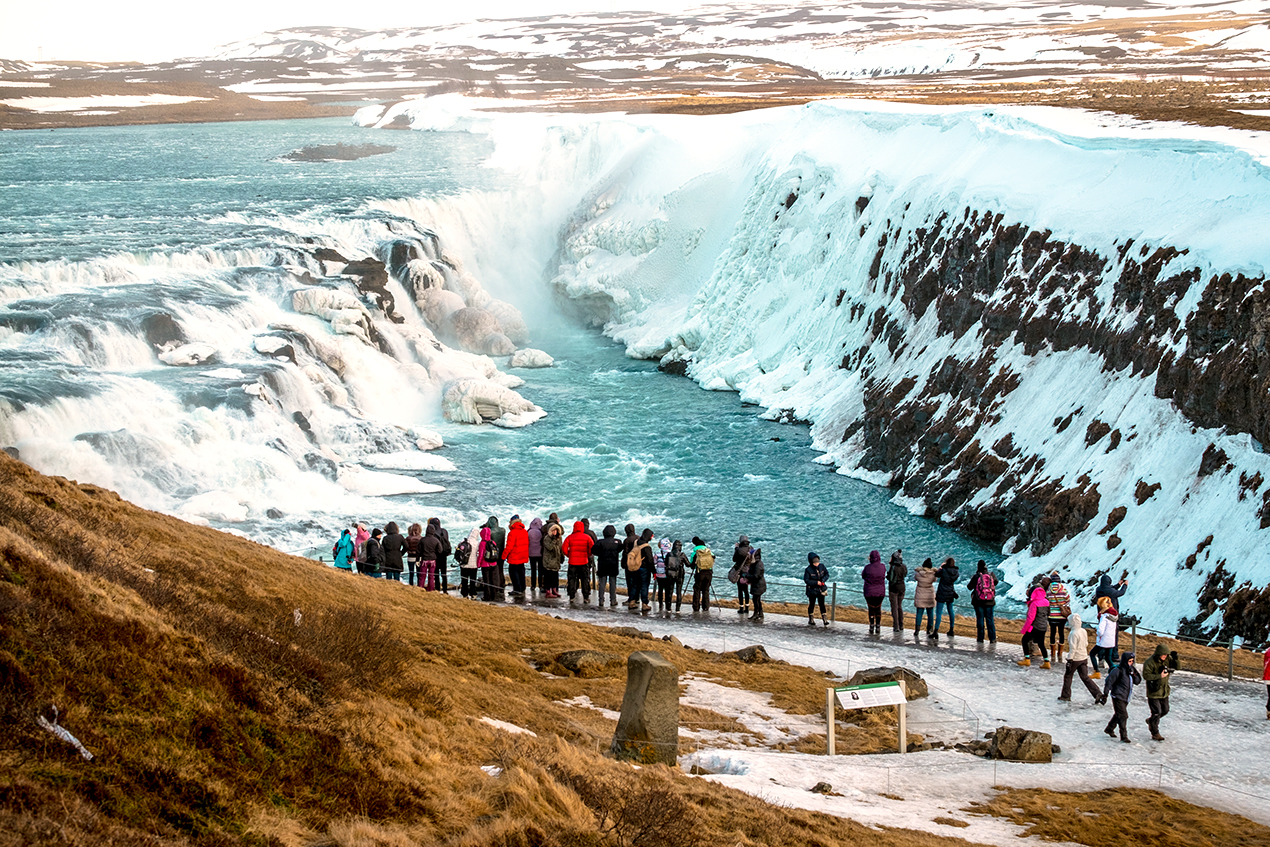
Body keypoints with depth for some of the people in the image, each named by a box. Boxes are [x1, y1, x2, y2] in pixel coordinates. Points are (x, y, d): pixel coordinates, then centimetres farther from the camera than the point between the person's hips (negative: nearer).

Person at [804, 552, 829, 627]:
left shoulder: (822, 567, -6)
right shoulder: (808, 570, -19)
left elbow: (827, 574, 6)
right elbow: (806, 580, -18)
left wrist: (823, 580, -13)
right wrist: (816, 582, -24)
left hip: (821, 589, 3)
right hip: (812, 590, -3)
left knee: (822, 604, 4)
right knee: (812, 604, 10)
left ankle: (824, 619, 11)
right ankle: (811, 620, 24)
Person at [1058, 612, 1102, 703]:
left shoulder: (1073, 633, -20)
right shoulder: (1084, 631, 6)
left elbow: (1072, 648, -22)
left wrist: (1069, 660, -19)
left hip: (1075, 658, -7)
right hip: (1084, 657, 7)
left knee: (1068, 676, 11)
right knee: (1085, 677, 9)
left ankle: (1065, 696, 19)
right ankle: (1098, 694, -3)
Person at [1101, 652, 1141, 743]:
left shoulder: (1131, 669, 6)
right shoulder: (1118, 670, -17)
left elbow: (1138, 681, 7)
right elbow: (1109, 681, -14)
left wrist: (1133, 674, -14)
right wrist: (1105, 695, -13)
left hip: (1125, 697, 8)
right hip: (1118, 697, -8)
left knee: (1118, 715, 19)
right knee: (1123, 716, -11)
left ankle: (1109, 729, 38)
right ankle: (1124, 736, -6)